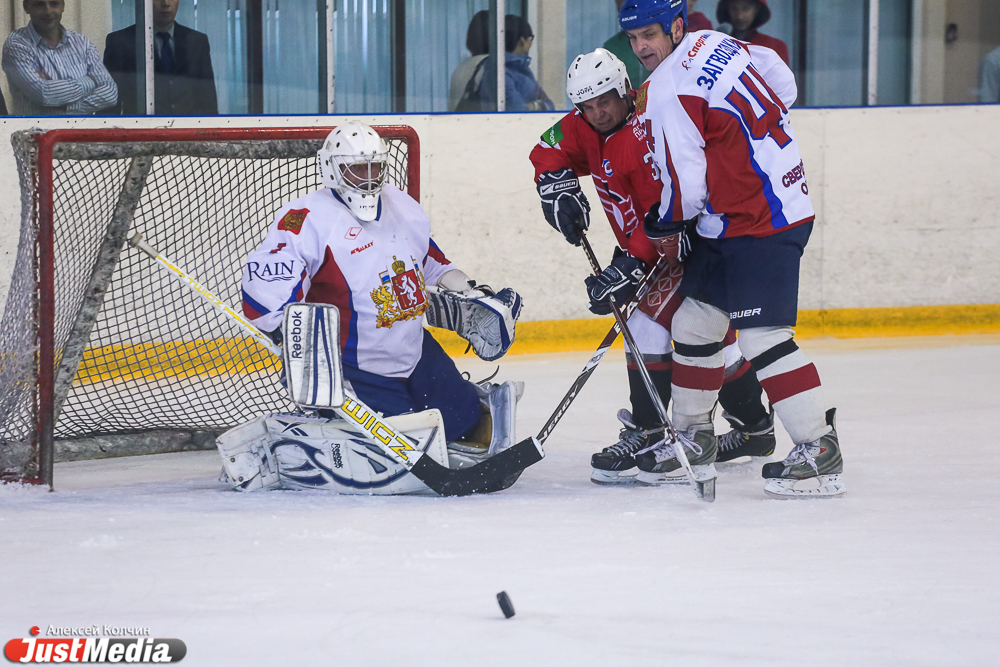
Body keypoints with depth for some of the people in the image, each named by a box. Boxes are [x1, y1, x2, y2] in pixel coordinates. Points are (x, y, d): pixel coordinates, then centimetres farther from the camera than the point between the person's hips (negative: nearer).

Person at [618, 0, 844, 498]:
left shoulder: (665, 93, -17)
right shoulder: (717, 44, 8)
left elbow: (685, 186, -17)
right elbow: (784, 86, 20)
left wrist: (661, 222, 4)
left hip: (759, 224, -11)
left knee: (762, 337, -15)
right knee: (693, 324, 16)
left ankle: (820, 453, -14)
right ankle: (694, 438, 27)